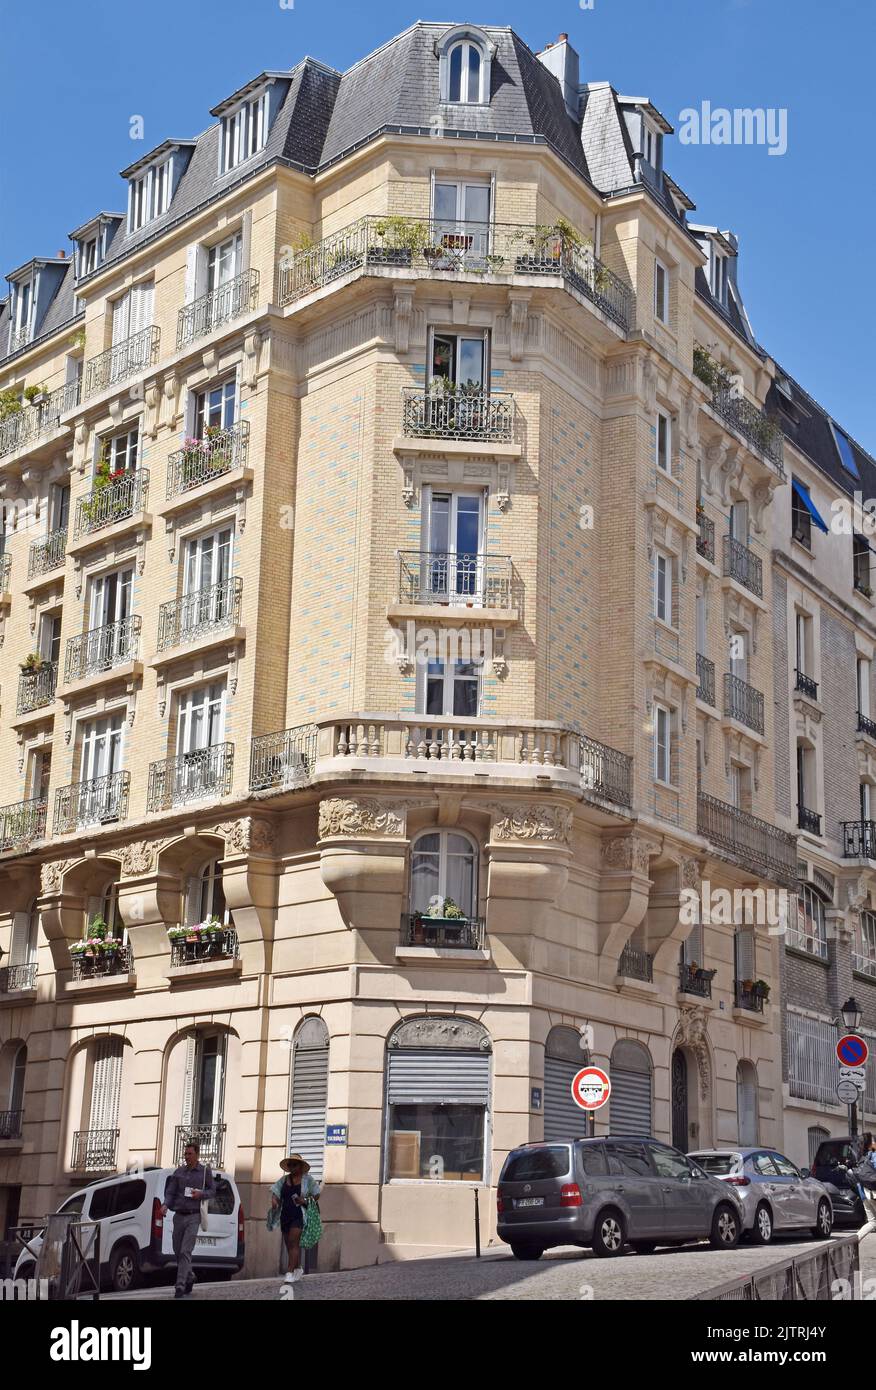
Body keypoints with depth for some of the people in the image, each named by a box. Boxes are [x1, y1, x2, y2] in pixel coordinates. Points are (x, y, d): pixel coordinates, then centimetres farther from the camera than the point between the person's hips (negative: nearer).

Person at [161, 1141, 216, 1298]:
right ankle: (189, 1278, 33)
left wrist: (201, 1194, -12)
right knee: (177, 1251, 10)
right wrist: (165, 1205, -13)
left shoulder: (205, 1171, 2)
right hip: (178, 1215, 4)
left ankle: (180, 1286, -13)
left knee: (185, 1252, -13)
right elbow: (170, 1192, 6)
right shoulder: (179, 1171, 8)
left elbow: (212, 1190, 8)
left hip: (193, 1216, -4)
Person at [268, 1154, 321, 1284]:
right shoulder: (283, 1179, 13)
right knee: (289, 1244, 11)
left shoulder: (307, 1179, 3)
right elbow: (275, 1192, 12)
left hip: (299, 1215, -5)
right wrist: (274, 1200, -10)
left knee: (293, 1243, -16)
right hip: (285, 1215, 5)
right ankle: (298, 1268, 30)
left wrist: (306, 1200, -12)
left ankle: (290, 1272, -20)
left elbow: (316, 1195, 6)